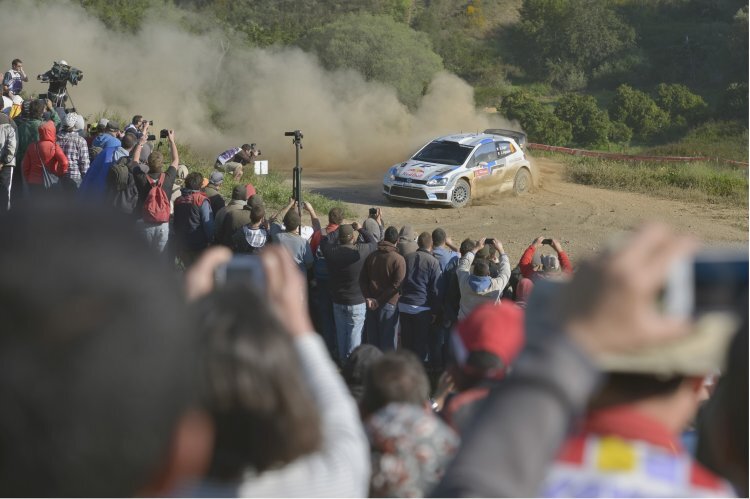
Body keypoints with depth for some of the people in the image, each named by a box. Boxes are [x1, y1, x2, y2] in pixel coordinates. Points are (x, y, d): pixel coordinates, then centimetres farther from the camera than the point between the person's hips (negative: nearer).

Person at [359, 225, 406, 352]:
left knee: (372, 338, 14)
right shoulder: (398, 259, -13)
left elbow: (362, 278, 2)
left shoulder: (371, 256, 2)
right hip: (389, 304, -5)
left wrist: (368, 297, -4)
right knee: (388, 341, 4)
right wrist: (380, 301, -13)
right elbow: (396, 285, -18)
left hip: (372, 303, 5)